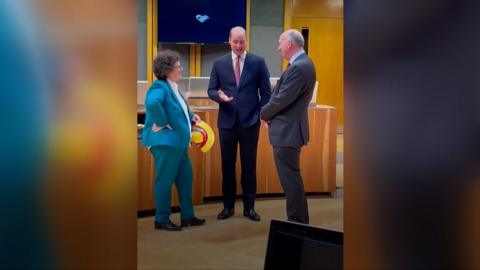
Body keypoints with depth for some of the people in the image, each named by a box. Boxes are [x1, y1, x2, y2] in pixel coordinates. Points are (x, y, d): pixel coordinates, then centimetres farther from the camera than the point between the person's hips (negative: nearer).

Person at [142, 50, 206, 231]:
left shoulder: (172, 87, 14)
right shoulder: (159, 87, -17)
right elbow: (152, 103, -39)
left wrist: (191, 116, 12)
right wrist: (162, 123, -28)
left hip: (177, 141, 10)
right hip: (165, 141, -10)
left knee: (185, 177, 14)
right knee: (165, 180, -1)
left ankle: (187, 216, 25)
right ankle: (161, 220, 10)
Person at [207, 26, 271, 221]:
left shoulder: (258, 62, 1)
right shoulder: (219, 63, 5)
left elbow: (266, 92, 3)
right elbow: (211, 90, 6)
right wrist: (219, 95, -15)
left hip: (250, 121, -1)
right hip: (227, 121, 2)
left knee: (249, 165, 4)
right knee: (227, 165, 7)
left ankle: (249, 207, 13)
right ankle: (228, 206, 18)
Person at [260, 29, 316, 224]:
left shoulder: (299, 67, -20)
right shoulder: (301, 64, 13)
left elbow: (282, 99, -21)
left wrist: (264, 114, -4)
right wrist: (269, 113, 3)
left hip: (288, 131, -11)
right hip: (289, 128, 11)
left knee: (290, 178, -3)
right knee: (291, 177, 17)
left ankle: (297, 223, 6)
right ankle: (298, 220, 26)